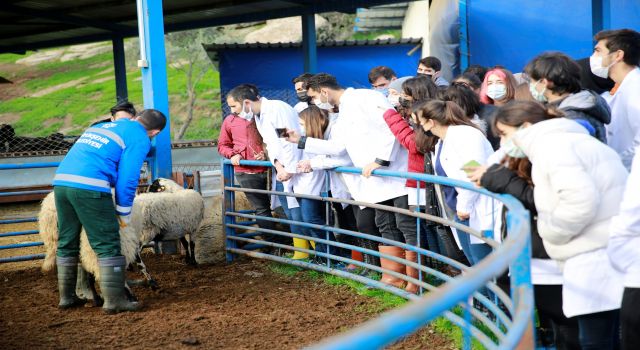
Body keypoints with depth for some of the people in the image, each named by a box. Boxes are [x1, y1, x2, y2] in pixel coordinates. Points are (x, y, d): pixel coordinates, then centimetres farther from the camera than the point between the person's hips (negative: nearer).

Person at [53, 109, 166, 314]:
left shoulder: (101, 125, 28)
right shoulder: (139, 139, 5)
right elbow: (127, 178, -2)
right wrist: (124, 214, 10)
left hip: (61, 180, 8)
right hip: (90, 187, -7)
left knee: (67, 243, 17)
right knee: (108, 245, 1)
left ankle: (67, 297, 26)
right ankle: (114, 301, 1)